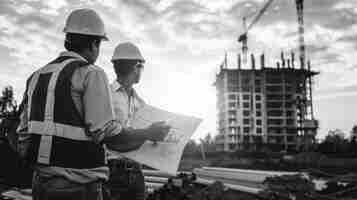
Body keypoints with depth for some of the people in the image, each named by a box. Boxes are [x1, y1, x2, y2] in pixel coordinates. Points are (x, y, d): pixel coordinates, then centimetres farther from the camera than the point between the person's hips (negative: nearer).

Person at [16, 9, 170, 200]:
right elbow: (106, 133, -18)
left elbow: (24, 132, 11)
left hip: (41, 183, 7)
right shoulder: (91, 73, -10)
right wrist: (149, 134, -4)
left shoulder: (37, 76, 11)